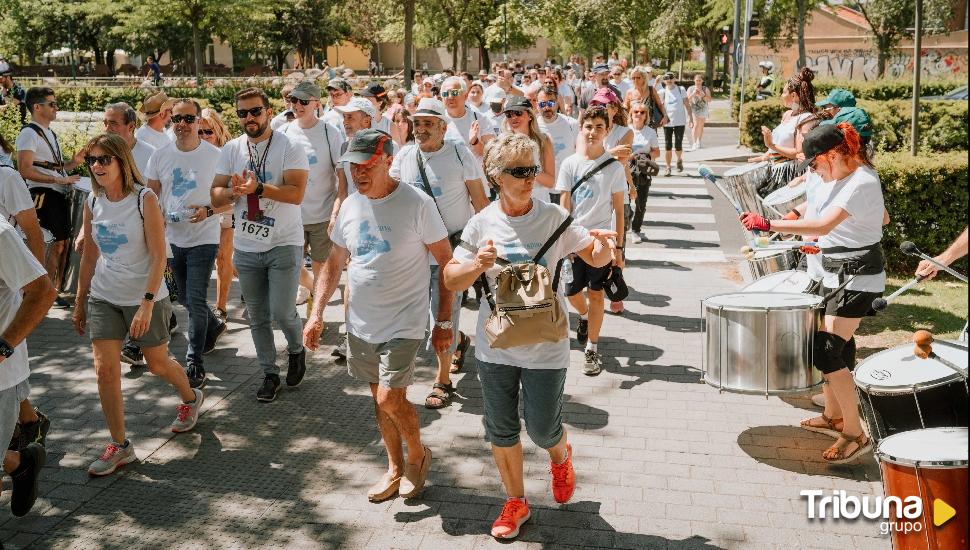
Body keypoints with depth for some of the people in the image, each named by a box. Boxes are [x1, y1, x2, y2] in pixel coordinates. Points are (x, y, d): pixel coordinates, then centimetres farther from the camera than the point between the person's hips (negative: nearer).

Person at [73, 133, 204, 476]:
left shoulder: (144, 199, -14)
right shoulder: (92, 203, 1)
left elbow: (159, 256, -16)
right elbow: (89, 255, 10)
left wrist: (146, 304, -22)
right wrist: (80, 301, 12)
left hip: (146, 297, -4)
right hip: (103, 298, 4)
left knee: (158, 364, 12)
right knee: (105, 369, -4)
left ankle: (191, 399, 44)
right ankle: (119, 445, 8)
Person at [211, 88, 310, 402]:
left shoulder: (290, 148, -9)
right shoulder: (231, 150, 5)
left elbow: (296, 193, -20)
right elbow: (215, 197, 3)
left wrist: (257, 187, -28)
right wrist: (235, 191, -19)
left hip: (284, 244, -4)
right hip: (246, 247, 4)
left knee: (282, 311, -7)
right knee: (258, 317, 10)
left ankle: (296, 350, 25)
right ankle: (270, 374, 24)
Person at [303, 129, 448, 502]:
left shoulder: (417, 204, -13)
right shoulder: (350, 206, 4)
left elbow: (446, 262, -8)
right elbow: (334, 264, 13)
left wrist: (444, 321, -8)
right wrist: (317, 314, 5)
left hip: (403, 323, -6)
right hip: (361, 323, 6)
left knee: (389, 400, -12)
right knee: (380, 399, 14)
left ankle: (418, 455, 17)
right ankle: (396, 468, 32)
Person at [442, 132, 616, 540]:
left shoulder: (554, 218, -8)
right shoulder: (481, 224, -6)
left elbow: (596, 259, 0)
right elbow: (451, 280, -2)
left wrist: (604, 246, -23)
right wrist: (476, 265, -23)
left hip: (545, 347, -2)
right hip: (496, 346, 2)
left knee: (543, 430, 6)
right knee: (501, 431, 12)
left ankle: (561, 457, 44)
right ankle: (515, 502, 35)